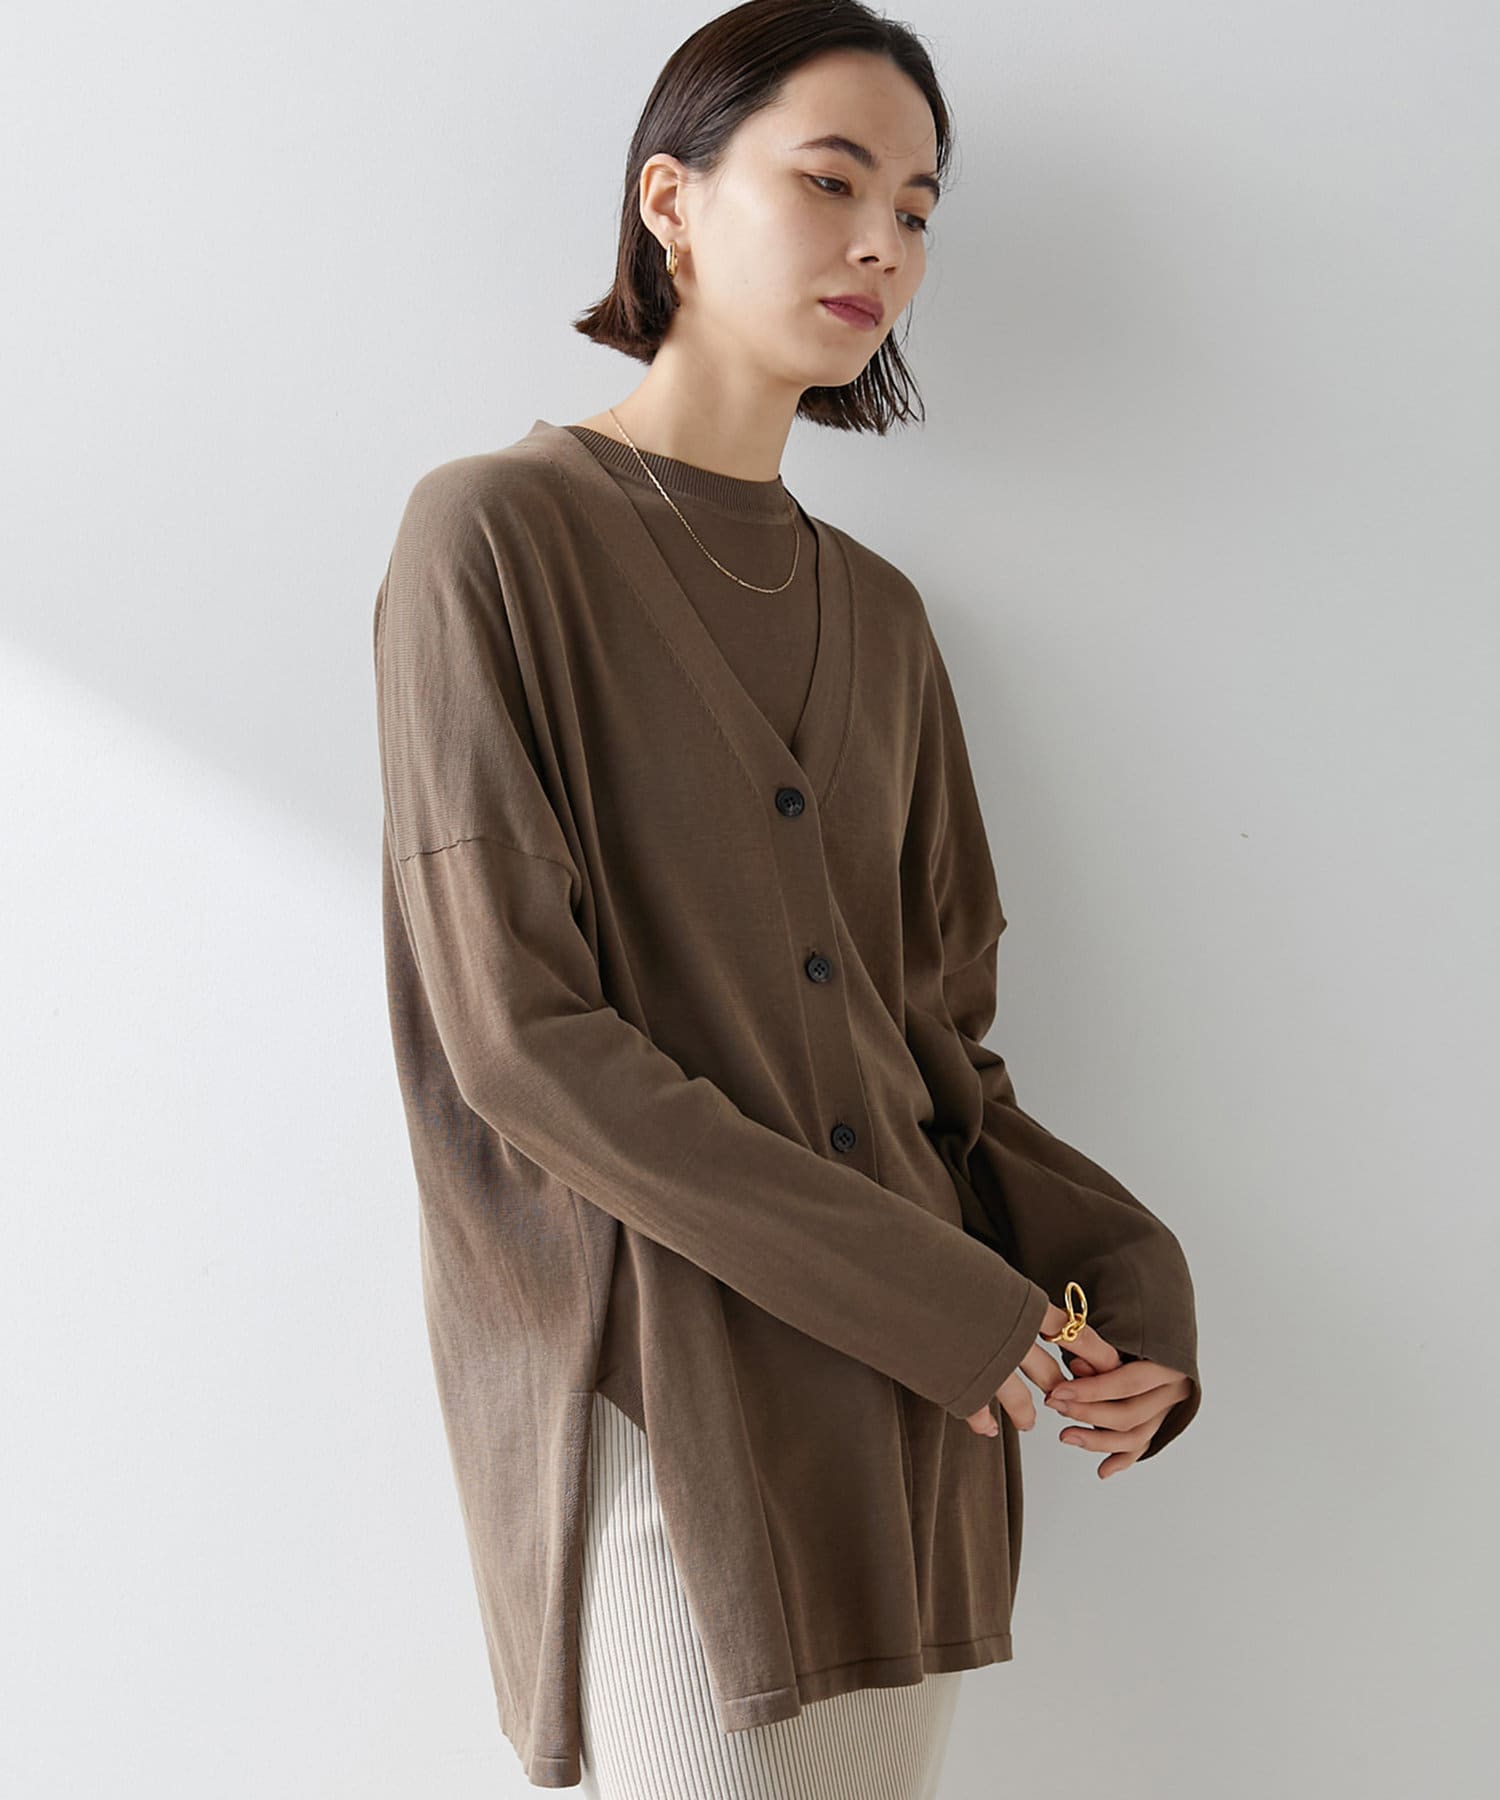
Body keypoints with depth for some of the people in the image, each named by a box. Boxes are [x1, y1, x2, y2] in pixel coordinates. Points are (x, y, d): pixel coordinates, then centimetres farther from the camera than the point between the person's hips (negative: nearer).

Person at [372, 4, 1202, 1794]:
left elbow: (937, 1025, 14)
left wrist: (1127, 1279, -5)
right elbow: (520, 1038, -13)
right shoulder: (496, 535, -6)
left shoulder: (878, 616, 13)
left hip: (921, 1405, 6)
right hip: (658, 1396, -6)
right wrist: (948, 1305, -14)